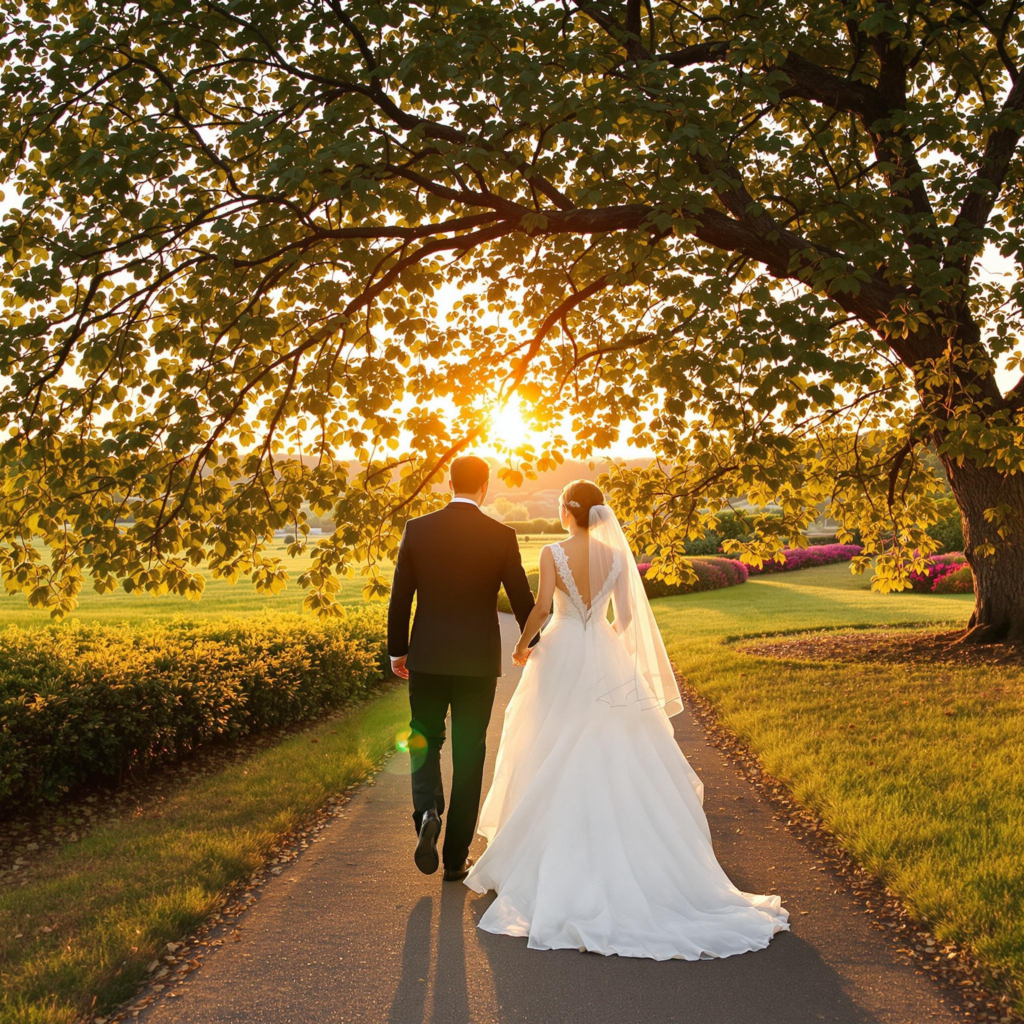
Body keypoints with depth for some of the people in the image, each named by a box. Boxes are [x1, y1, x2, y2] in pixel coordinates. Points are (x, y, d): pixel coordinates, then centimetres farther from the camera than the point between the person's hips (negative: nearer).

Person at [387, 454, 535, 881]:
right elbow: (521, 598, 1)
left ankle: (427, 812, -10)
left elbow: (399, 597, -1)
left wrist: (397, 650, 11)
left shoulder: (417, 529, -3)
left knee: (425, 742, 18)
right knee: (468, 755, 10)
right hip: (478, 661, 0)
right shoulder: (502, 536, -6)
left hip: (427, 658, 1)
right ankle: (455, 858, 15)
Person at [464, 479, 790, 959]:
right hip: (605, 660, 3)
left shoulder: (553, 553, -10)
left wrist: (523, 645, -2)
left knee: (556, 759, 9)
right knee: (611, 757, 10)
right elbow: (626, 617, 2)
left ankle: (557, 855, 15)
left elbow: (541, 607, -18)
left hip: (560, 655, -2)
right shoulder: (617, 556, 0)